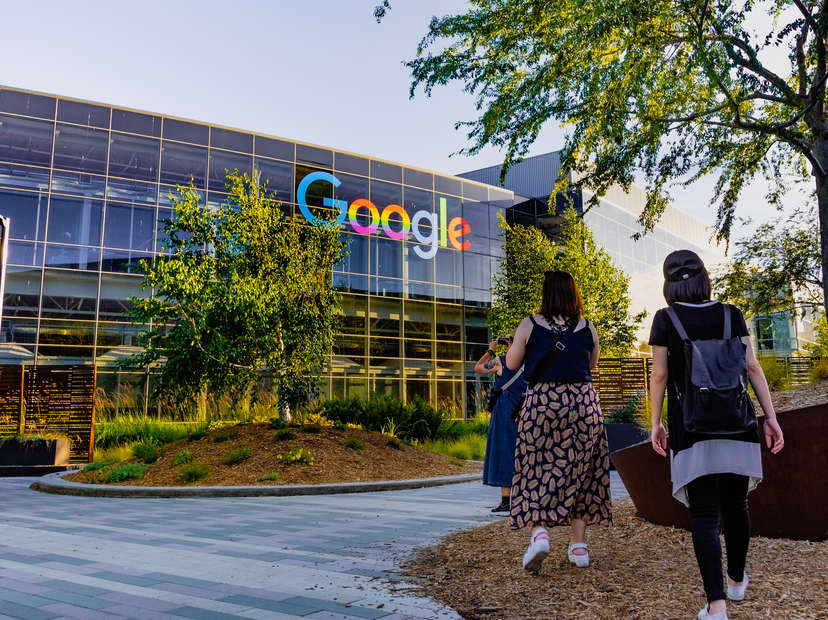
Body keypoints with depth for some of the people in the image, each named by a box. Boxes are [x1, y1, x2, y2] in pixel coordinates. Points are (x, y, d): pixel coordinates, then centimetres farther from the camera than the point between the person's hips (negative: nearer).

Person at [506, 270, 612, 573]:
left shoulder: (529, 326, -3)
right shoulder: (588, 329, 3)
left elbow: (511, 363, 6)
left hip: (542, 401, -2)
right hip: (584, 401, 3)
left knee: (538, 469, 6)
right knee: (578, 471, 11)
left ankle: (539, 531, -14)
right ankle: (579, 546, 16)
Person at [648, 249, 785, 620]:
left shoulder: (666, 319, -3)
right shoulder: (731, 315, 5)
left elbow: (660, 375, -4)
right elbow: (752, 367, 2)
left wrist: (656, 422, 4)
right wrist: (771, 416, 6)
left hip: (691, 428, -3)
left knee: (704, 514, 1)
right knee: (735, 505, 18)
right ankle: (737, 581, 35)